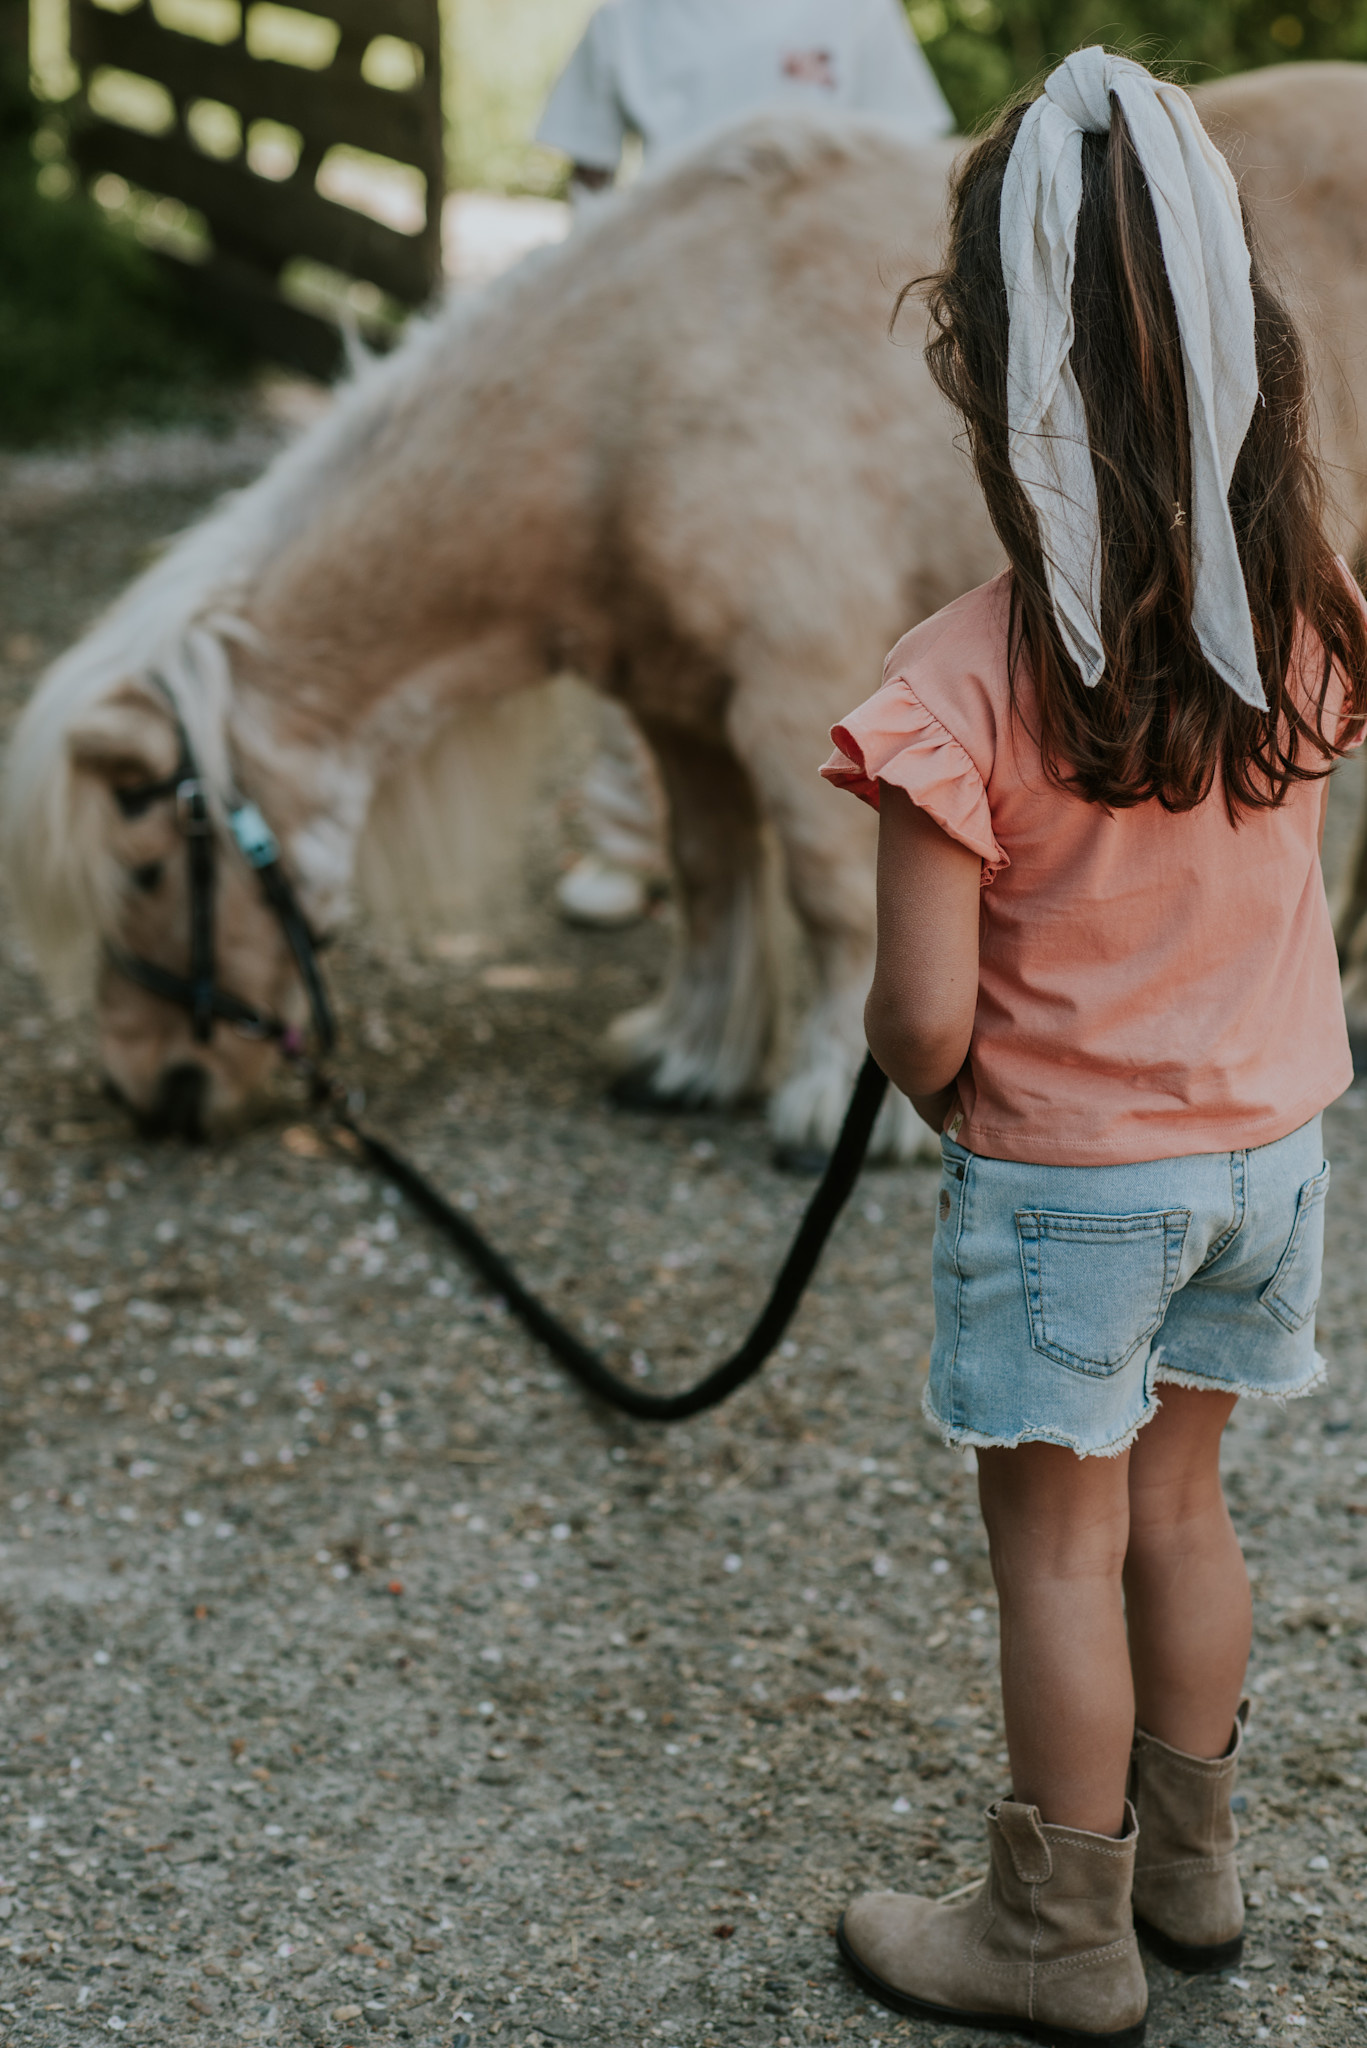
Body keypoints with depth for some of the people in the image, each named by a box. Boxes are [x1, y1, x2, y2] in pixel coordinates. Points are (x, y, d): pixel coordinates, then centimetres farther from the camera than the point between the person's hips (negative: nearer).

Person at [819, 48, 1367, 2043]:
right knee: (1177, 1499, 21)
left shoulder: (958, 690, -26)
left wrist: (927, 1081, -2)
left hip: (1064, 1172, -5)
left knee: (1058, 1538, 10)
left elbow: (924, 1018, -22)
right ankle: (1189, 1860, 37)